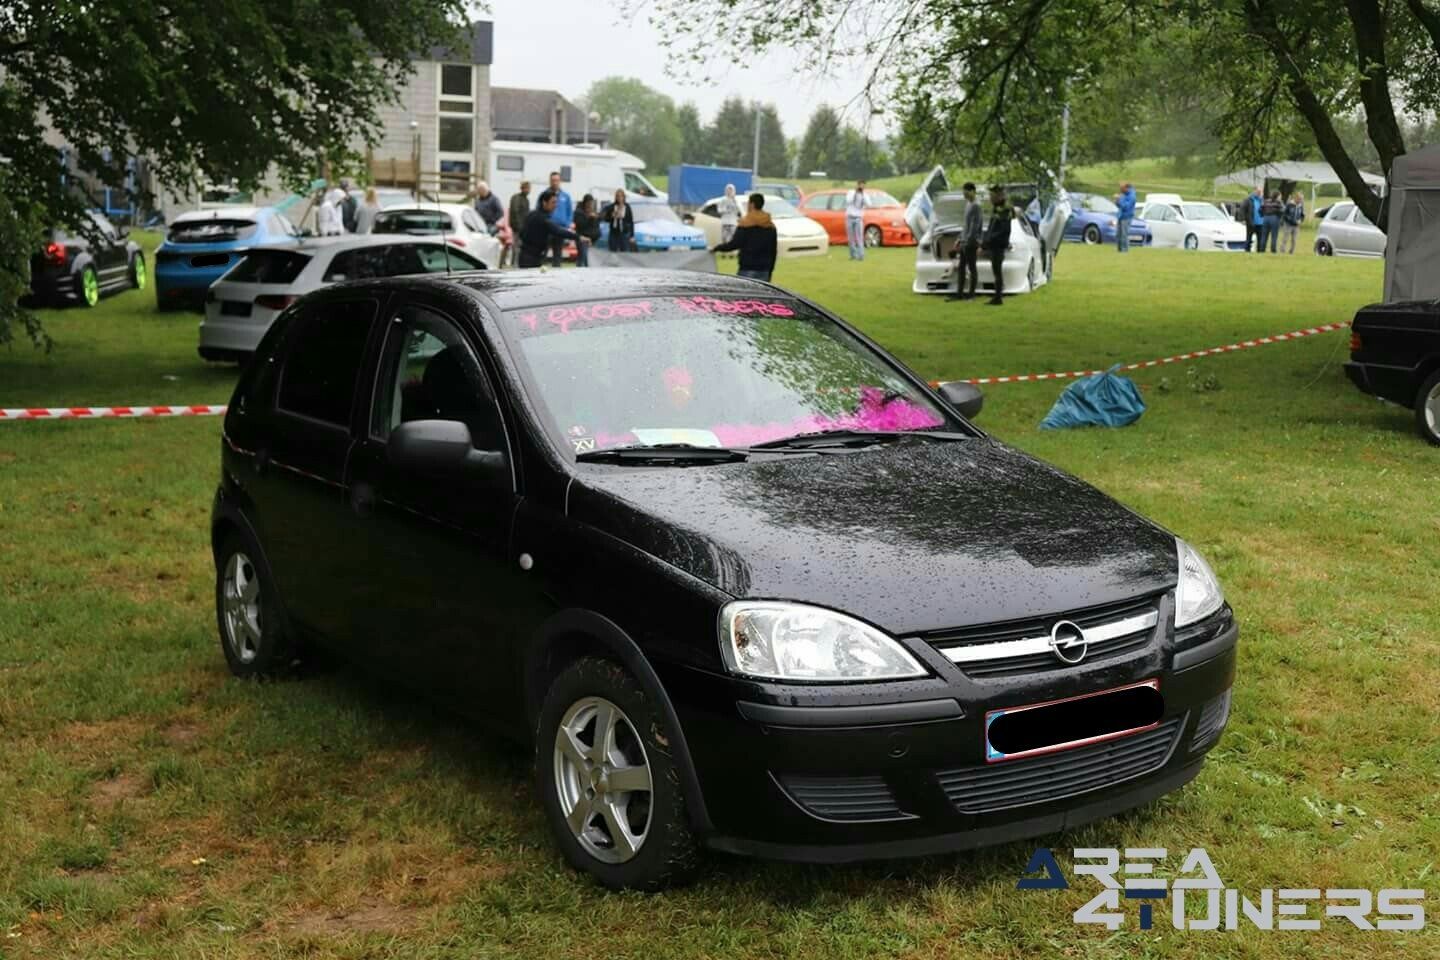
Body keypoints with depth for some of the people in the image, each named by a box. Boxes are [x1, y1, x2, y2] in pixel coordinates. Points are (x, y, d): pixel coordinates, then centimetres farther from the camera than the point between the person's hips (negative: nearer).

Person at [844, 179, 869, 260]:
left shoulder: (865, 196, 8)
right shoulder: (851, 193, 6)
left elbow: (868, 204, -11)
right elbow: (848, 201, -12)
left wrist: (862, 193, -11)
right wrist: (855, 192, -11)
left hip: (858, 218, -1)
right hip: (849, 218, 1)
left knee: (859, 238, -12)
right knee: (851, 238, 2)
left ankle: (861, 255, -16)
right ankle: (853, 255, 9)